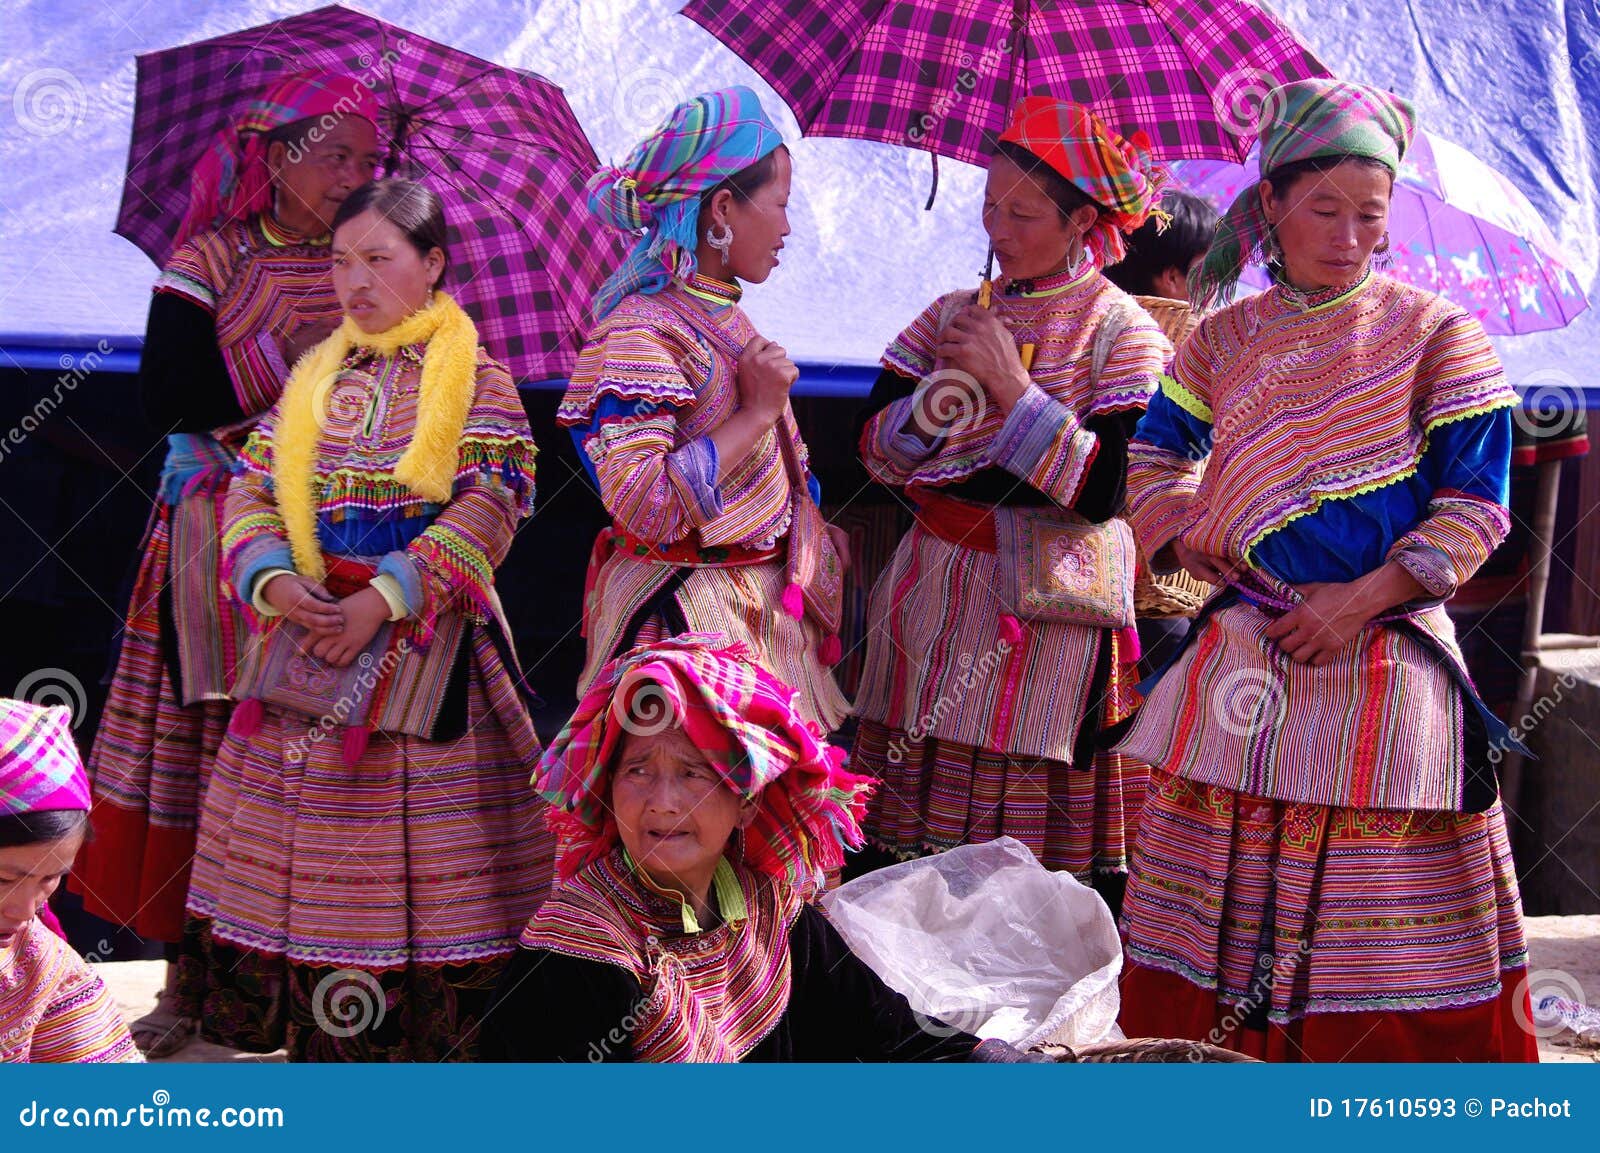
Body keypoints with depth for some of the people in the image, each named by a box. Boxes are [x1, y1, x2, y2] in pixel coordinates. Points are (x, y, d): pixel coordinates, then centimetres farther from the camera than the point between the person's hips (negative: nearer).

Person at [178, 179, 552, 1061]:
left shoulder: (474, 377, -2)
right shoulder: (314, 375, 13)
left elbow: (488, 507, -13)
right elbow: (251, 486, 9)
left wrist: (383, 600, -21)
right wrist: (271, 580, -11)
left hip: (421, 639, -5)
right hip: (306, 628, 5)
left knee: (408, 848, -4)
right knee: (296, 843, 7)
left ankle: (424, 1030, 8)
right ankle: (310, 1025, 18)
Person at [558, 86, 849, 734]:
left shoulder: (724, 321, 13)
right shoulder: (642, 330, -16)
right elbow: (640, 503, -25)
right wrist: (756, 413, -18)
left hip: (762, 603, 9)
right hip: (691, 624, -9)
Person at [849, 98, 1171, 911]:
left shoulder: (1120, 330, -4)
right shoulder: (954, 315, 10)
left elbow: (1105, 490, -14)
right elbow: (874, 450, 7)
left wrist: (1013, 387, -14)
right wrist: (951, 388, -10)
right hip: (938, 592, 5)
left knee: (1037, 837, -2)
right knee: (922, 819, 6)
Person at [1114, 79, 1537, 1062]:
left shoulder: (1434, 332, -2)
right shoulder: (1226, 338, 8)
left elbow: (1476, 503, -5)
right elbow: (1152, 465, 17)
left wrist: (1363, 599, -15)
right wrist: (1210, 553, 0)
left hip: (1385, 661, -3)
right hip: (1246, 662, 3)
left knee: (1379, 914, 0)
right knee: (1229, 894, 9)